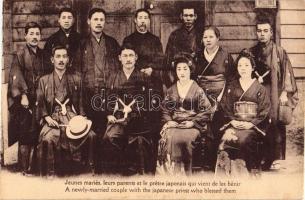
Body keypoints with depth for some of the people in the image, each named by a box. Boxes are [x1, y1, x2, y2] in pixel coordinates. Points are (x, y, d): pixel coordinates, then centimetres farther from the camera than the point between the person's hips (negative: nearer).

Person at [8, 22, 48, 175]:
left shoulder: (43, 55, 13)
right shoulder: (19, 55, -2)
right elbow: (16, 77, -11)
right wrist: (23, 95, -20)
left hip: (40, 100, 4)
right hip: (25, 101, -4)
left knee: (36, 135, 5)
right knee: (25, 135, -2)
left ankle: (35, 166, 15)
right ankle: (25, 168, 5)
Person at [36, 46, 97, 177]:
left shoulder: (76, 79, 15)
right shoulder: (44, 80, 12)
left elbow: (80, 102, 12)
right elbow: (40, 104, 7)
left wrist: (82, 118, -3)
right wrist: (47, 117, -10)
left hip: (72, 117, 1)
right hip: (53, 118, -1)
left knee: (91, 135, -22)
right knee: (48, 138, -30)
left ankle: (90, 169, -7)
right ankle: (50, 173, -16)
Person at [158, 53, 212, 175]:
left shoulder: (197, 90, 6)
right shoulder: (171, 91, 16)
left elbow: (206, 111, 2)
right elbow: (165, 109, 17)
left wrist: (193, 122, -9)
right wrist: (168, 121, -2)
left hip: (193, 126, -3)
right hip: (174, 124, 3)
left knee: (184, 138, -33)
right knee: (169, 137, -29)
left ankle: (188, 172, -20)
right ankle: (175, 171, -23)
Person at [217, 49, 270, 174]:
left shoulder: (260, 88, 10)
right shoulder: (231, 87, 16)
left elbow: (264, 111, 3)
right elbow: (225, 108, 10)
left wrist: (250, 123, -10)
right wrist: (232, 121, -7)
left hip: (253, 125, -1)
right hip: (233, 124, 2)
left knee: (244, 139, -33)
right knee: (225, 139, -31)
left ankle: (254, 169, -15)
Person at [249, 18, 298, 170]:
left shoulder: (279, 52, 2)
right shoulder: (252, 52, 10)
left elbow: (287, 74, -1)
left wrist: (284, 93, -9)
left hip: (274, 94, -2)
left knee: (275, 125, -5)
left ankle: (276, 159, 2)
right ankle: (263, 159, 7)